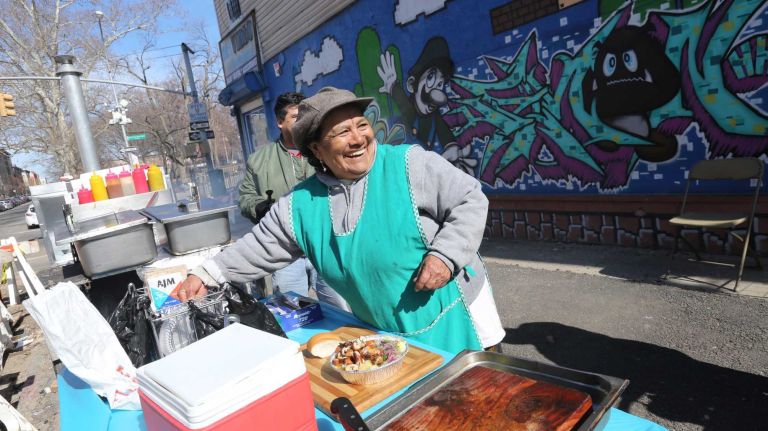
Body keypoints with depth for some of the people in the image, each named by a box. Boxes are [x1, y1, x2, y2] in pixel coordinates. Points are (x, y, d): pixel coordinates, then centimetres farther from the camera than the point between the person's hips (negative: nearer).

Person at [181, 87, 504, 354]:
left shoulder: (408, 164, -15)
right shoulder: (301, 205, -4)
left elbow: (470, 200, -12)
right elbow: (257, 249, 6)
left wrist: (446, 255, -24)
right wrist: (206, 275, 0)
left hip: (454, 318, -2)